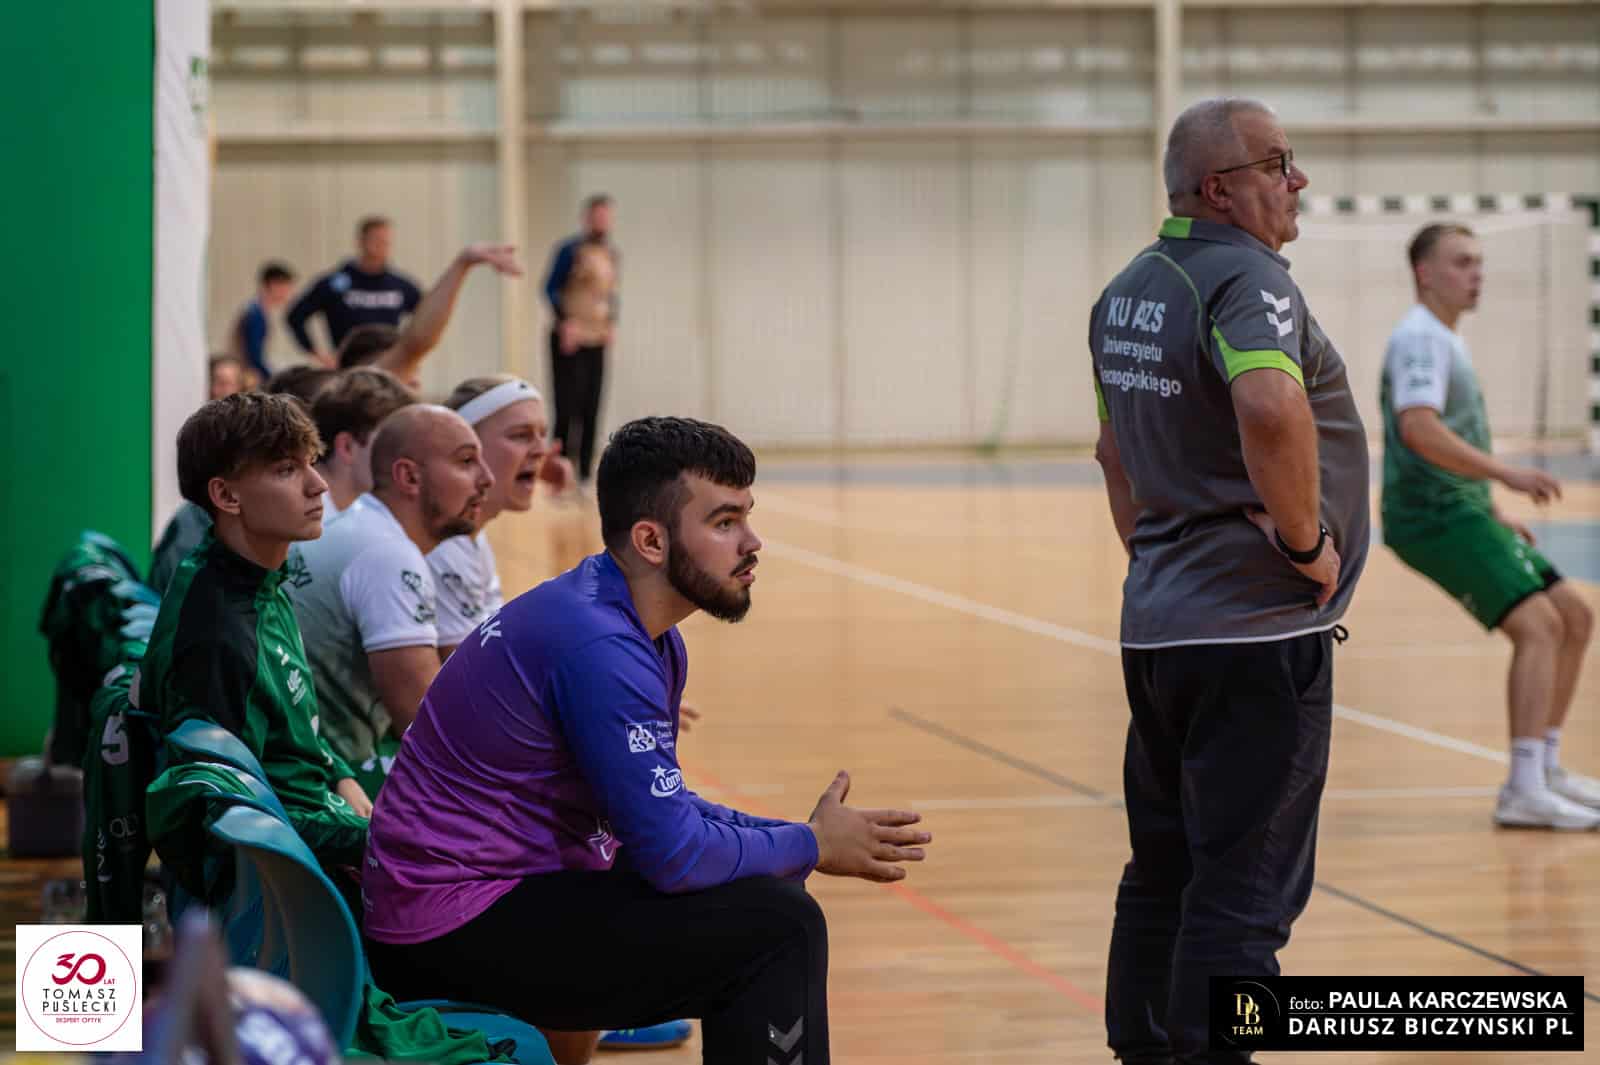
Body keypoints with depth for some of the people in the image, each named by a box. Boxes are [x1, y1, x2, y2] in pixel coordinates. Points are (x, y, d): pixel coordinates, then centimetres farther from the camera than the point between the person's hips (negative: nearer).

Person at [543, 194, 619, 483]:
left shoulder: (613, 255, 12)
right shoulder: (571, 250, -8)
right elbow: (551, 288, -9)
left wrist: (611, 324, 7)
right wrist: (565, 321, -20)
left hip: (596, 342, 6)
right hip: (568, 341, -6)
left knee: (591, 413, 5)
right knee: (568, 410, -9)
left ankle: (584, 476, 11)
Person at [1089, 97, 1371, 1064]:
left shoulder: (1126, 294, 13)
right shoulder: (1248, 280, -16)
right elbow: (1270, 410, -35)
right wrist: (1309, 541, -23)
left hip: (1156, 623, 9)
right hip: (1260, 630, -9)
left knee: (1163, 872, 15)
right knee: (1245, 890, -5)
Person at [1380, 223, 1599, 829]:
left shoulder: (1444, 341, 21)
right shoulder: (1420, 338, -12)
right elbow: (1418, 429, -28)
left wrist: (1493, 515, 23)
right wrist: (1507, 474, -30)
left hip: (1460, 512, 10)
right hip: (1435, 518, -10)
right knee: (1537, 624, -21)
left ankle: (1546, 769, 17)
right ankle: (1524, 792, -25)